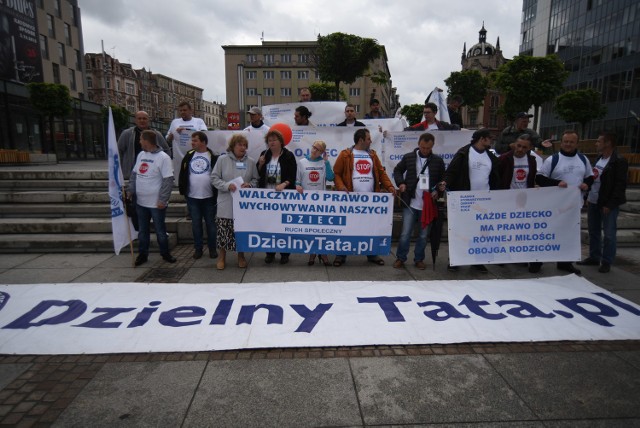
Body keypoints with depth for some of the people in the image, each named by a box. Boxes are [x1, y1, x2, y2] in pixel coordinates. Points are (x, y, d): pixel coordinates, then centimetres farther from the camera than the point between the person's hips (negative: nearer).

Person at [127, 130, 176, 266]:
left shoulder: (163, 157, -14)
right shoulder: (140, 155, 8)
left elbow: (168, 180, -17)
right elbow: (134, 174, 16)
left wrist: (163, 200, -20)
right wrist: (131, 191, 6)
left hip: (156, 203, -6)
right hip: (141, 202, 6)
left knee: (160, 230, 7)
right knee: (142, 230, 15)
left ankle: (165, 253, 23)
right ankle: (142, 254, 27)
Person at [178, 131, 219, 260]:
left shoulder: (213, 157, -5)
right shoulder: (189, 156, 7)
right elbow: (182, 174, 10)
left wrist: (216, 193, -10)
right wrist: (182, 190, 3)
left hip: (209, 197, -3)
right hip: (192, 197, 3)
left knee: (210, 223, 7)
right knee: (196, 224, 10)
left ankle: (212, 248, 18)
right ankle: (198, 248, 20)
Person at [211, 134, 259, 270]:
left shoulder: (251, 162, 6)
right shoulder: (222, 159, 1)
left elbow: (256, 180, 11)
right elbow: (214, 178, 0)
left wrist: (250, 184, -10)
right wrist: (227, 185, -15)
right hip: (226, 204, -1)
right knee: (223, 232, 2)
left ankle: (241, 257, 26)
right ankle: (221, 258, 20)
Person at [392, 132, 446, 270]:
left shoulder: (438, 161, 3)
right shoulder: (408, 157, 2)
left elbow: (443, 179, 11)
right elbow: (397, 170, 13)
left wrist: (438, 191, -6)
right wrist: (401, 183, -4)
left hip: (428, 204, 1)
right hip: (410, 203, -1)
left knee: (423, 234, 10)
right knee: (405, 233, 1)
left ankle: (419, 259, 25)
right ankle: (400, 258, 17)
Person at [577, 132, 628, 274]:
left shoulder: (619, 161, -12)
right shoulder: (599, 158, 12)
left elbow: (620, 185, -15)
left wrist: (610, 204, -17)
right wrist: (588, 197, 13)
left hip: (607, 204, -8)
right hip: (593, 202, 8)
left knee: (609, 234, 1)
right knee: (593, 231, 15)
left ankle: (606, 262, 9)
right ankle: (594, 257, 26)